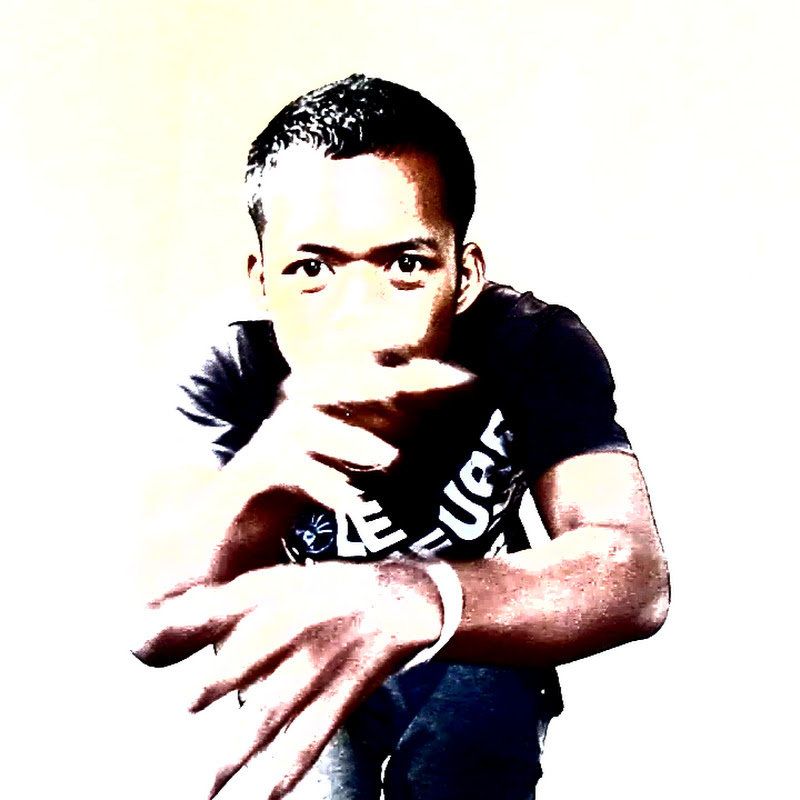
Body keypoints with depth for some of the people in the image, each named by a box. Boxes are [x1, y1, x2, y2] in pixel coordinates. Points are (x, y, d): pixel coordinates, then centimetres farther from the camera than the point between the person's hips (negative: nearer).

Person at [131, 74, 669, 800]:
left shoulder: (534, 347, -26)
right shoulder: (237, 372, -23)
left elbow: (635, 576, -38)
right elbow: (156, 626, -32)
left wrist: (411, 597, -56)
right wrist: (259, 480, -53)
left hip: (480, 657, -1)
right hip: (302, 658, 1)